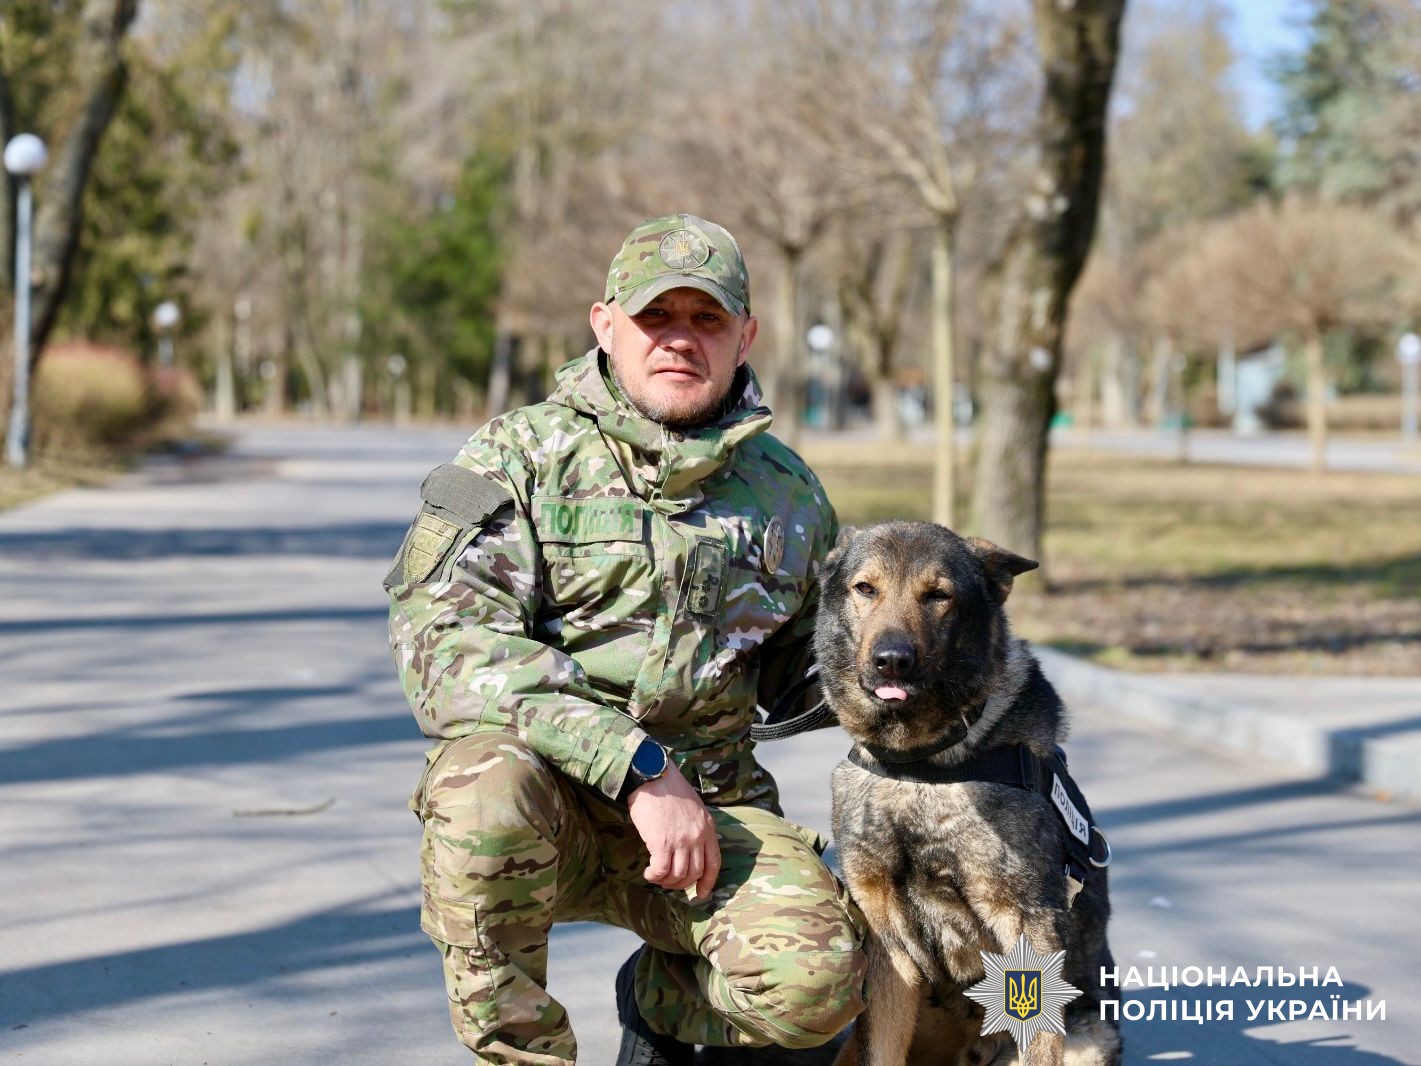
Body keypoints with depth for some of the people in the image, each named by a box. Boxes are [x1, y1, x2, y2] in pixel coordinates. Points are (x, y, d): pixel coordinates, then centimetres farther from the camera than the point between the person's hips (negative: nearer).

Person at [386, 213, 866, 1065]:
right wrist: (636, 764, -27)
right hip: (545, 792, -2)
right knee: (488, 783, -38)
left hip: (711, 805, 2)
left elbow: (810, 674, 24)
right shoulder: (519, 455, -3)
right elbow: (445, 637, -18)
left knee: (817, 975, -25)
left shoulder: (787, 492, 9)